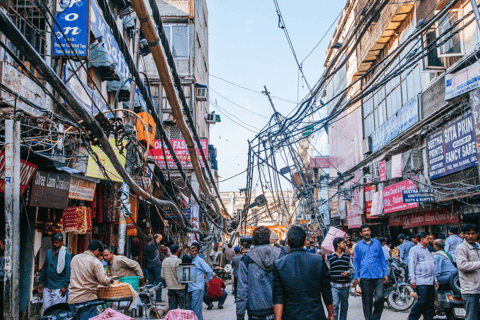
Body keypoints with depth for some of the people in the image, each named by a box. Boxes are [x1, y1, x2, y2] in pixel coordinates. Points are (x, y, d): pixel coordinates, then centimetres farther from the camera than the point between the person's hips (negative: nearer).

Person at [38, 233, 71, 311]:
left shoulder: (66, 254, -5)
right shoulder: (49, 252, 13)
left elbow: (68, 271, -8)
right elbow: (44, 268, 19)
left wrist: (65, 286, -13)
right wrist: (41, 282, 15)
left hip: (58, 287, -6)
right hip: (47, 287, 6)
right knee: (46, 308, 7)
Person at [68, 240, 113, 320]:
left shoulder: (75, 258, 10)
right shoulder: (95, 262, -11)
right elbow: (103, 281, -17)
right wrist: (110, 280, 4)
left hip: (72, 299, 6)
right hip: (87, 299, -6)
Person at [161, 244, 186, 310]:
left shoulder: (165, 261, 4)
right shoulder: (178, 261, -15)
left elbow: (162, 276, 8)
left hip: (170, 288, 6)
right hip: (180, 288, -6)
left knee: (172, 308, 11)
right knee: (182, 308, 1)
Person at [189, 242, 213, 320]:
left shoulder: (200, 260, -5)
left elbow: (210, 272, -5)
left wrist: (206, 281, 1)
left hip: (197, 289, -7)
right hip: (189, 288, 7)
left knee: (196, 309, -10)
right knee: (189, 309, 10)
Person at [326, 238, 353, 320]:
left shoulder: (347, 256, 12)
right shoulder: (329, 257, 3)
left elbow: (352, 268, 14)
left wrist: (348, 272, -8)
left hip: (345, 285, 3)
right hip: (334, 285, -3)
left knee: (344, 306, 11)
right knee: (334, 305, -14)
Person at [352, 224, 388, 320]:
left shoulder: (377, 243, 11)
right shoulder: (358, 246, 8)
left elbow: (382, 259, 14)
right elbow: (356, 262, 11)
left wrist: (385, 273, 9)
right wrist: (356, 277, 5)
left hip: (378, 276, 0)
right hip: (365, 276, 0)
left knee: (380, 297, -9)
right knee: (367, 301, 4)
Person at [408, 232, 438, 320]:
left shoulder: (427, 250, 25)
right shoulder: (415, 249, -2)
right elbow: (411, 264, -10)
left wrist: (435, 280, 24)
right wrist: (412, 280, -18)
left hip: (431, 282, 8)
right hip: (421, 282, -8)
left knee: (430, 304, 5)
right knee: (422, 302, -13)